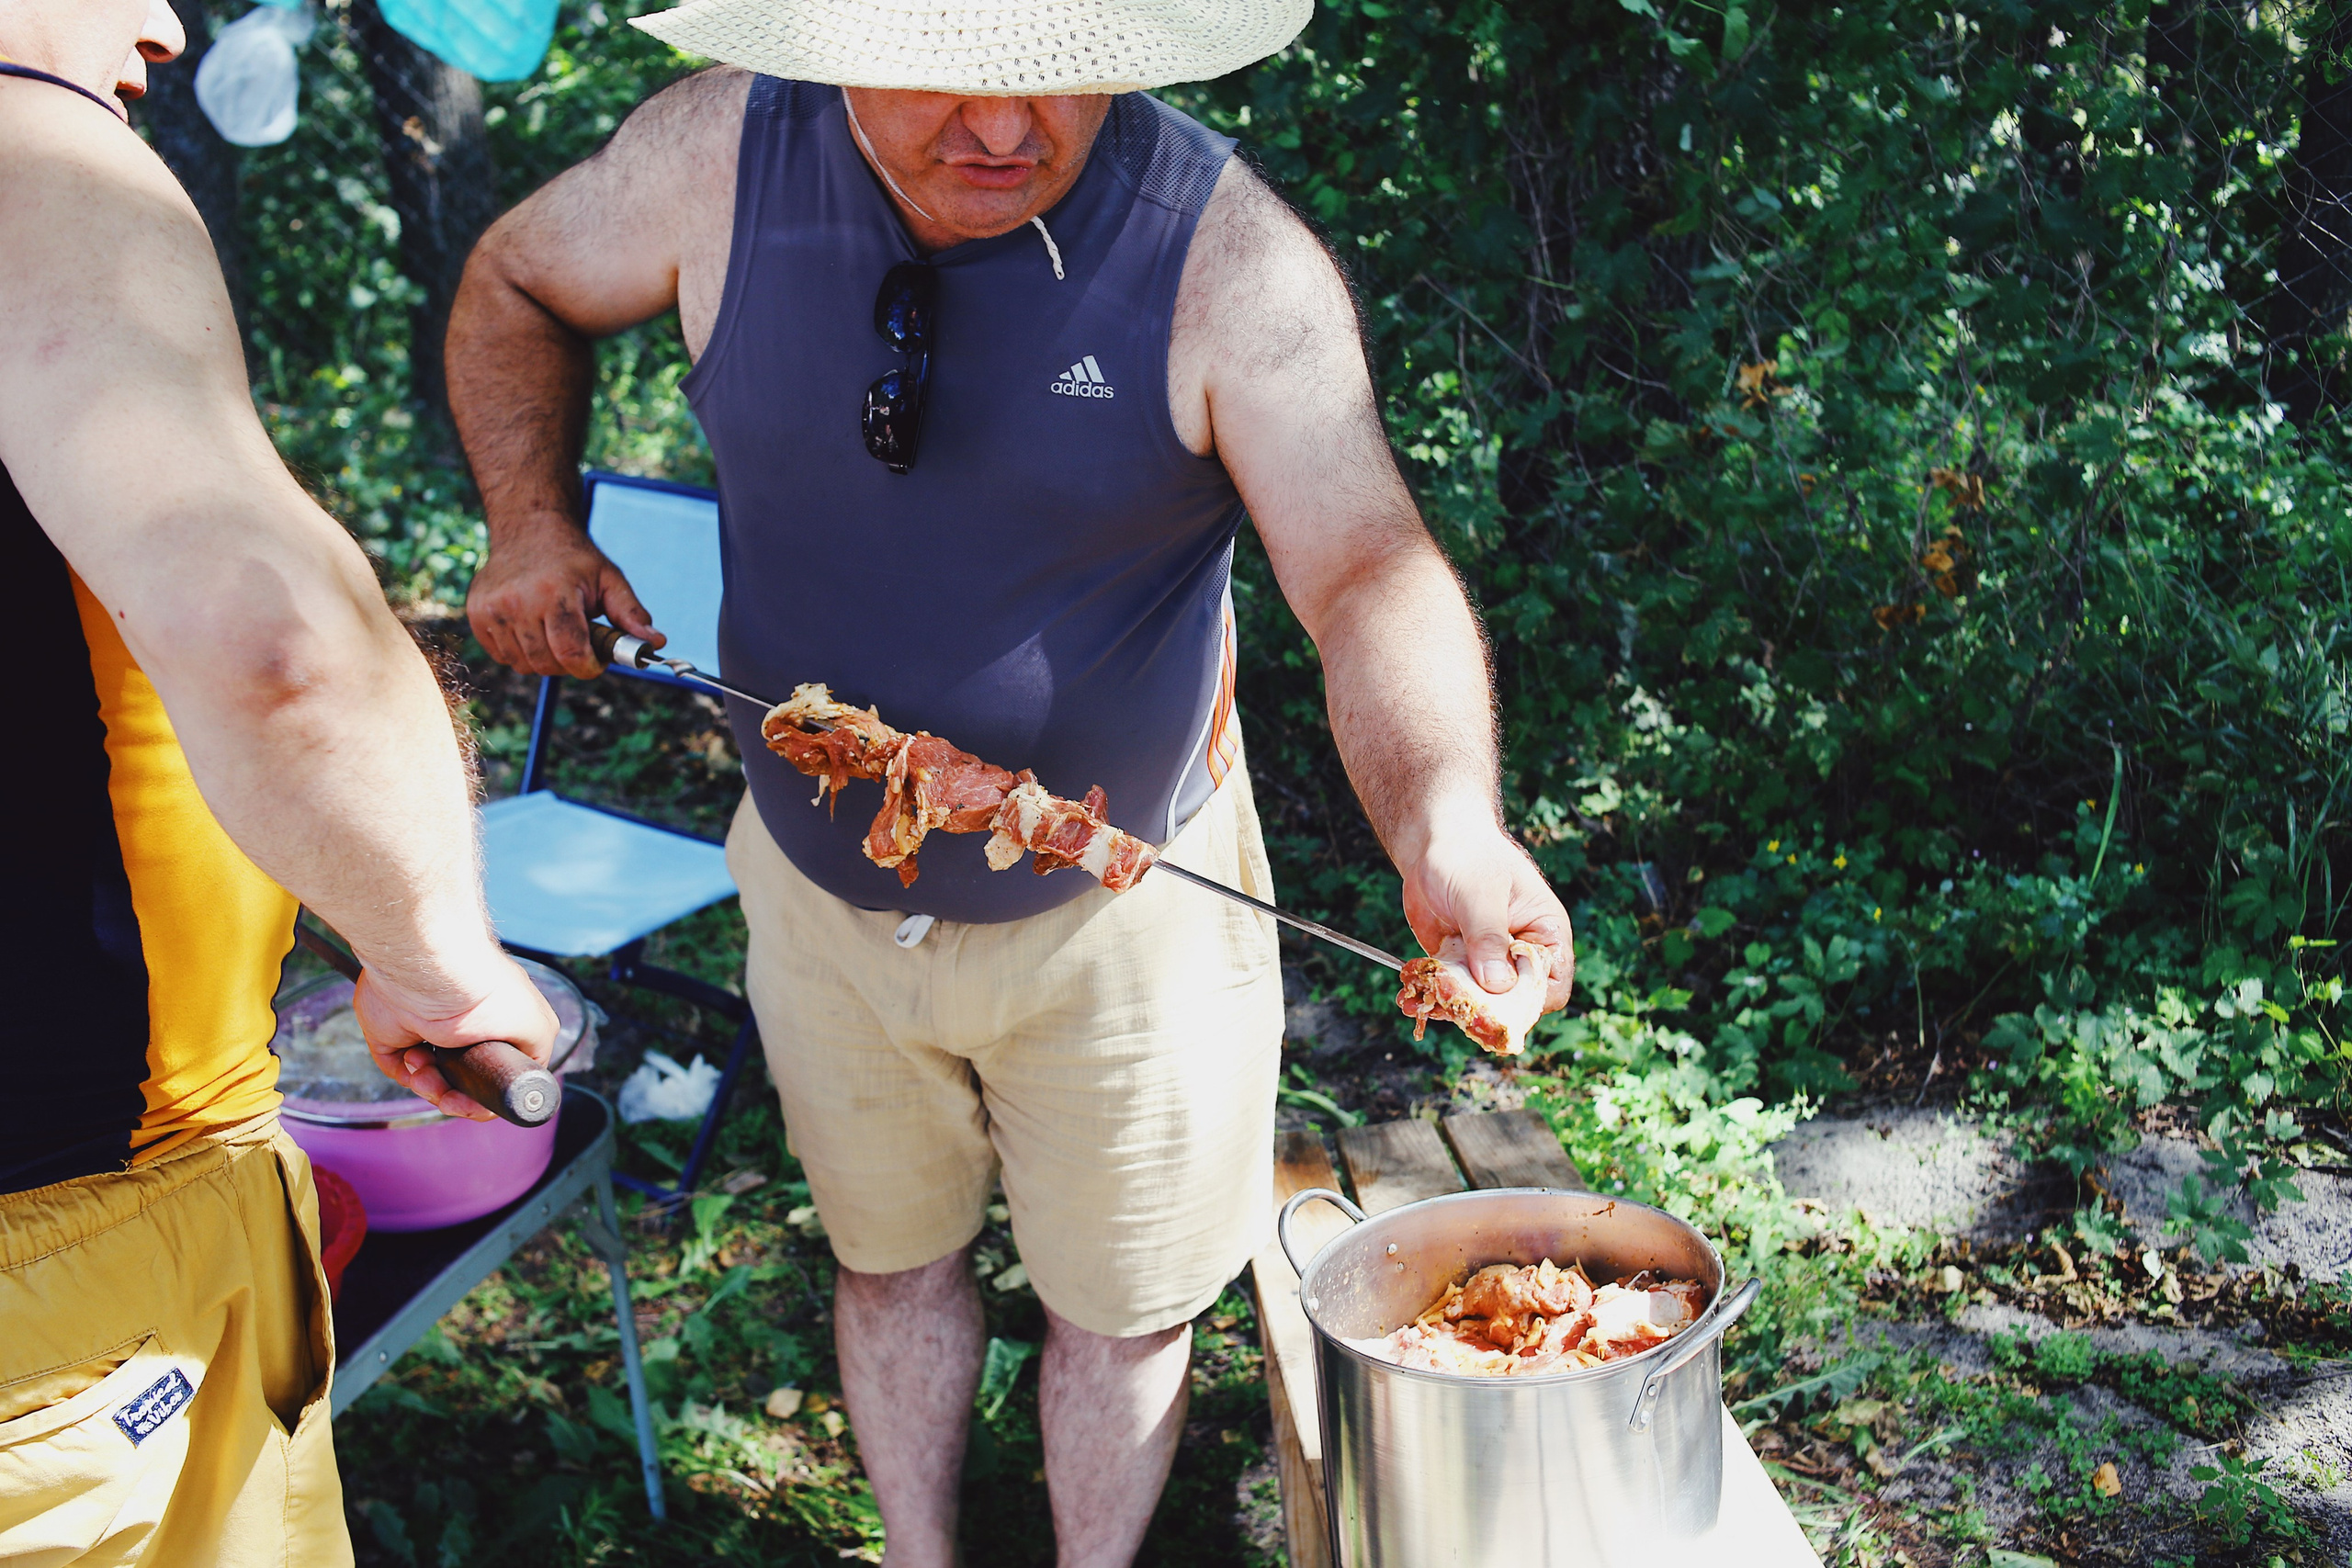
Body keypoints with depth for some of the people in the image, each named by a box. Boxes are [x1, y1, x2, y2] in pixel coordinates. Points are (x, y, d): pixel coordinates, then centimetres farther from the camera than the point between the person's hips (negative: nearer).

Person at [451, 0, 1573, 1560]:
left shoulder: (1231, 256, -24)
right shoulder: (723, 157, -15)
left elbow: (1371, 569, -33)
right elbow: (519, 284, 5)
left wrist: (1448, 826, -51)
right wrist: (535, 521, -10)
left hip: (1118, 906, -2)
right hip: (824, 884, 3)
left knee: (1123, 1296, 17)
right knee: (891, 1254, 24)